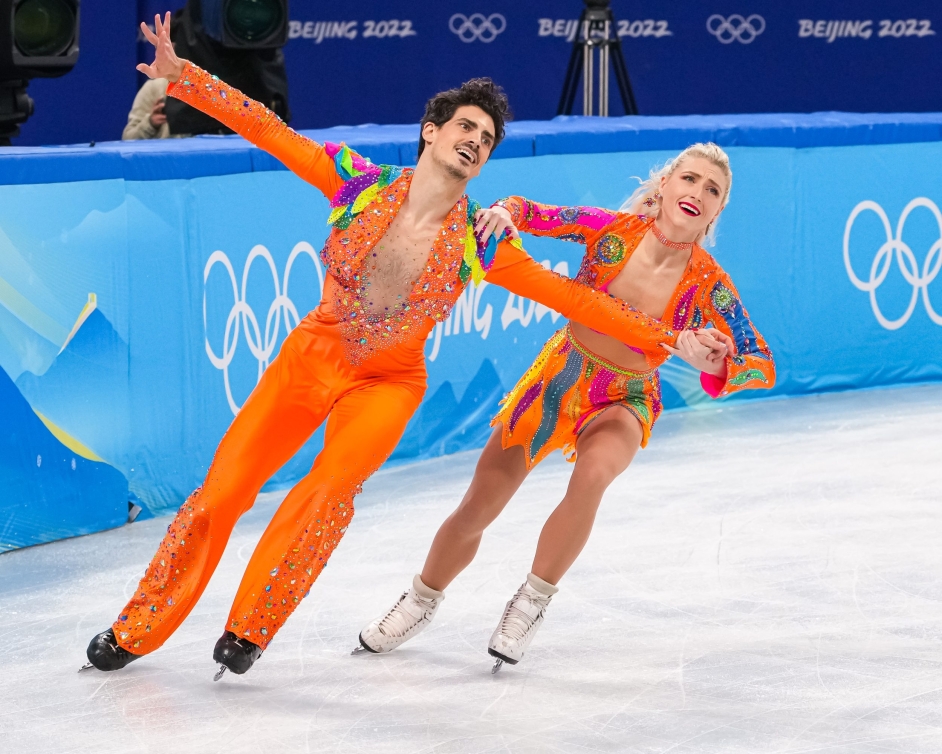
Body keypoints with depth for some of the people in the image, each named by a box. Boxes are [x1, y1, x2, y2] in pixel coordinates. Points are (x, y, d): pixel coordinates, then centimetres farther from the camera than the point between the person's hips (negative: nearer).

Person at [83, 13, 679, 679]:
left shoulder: (483, 245, -13)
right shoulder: (359, 184, -14)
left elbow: (571, 297, -8)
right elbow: (266, 129, -12)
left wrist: (663, 339, -12)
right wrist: (181, 75, -20)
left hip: (389, 383, 0)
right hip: (312, 357, 1)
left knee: (330, 491, -28)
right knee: (220, 494, -4)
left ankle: (250, 630, -7)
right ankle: (135, 632, 16)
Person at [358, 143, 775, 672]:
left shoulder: (708, 284, -22)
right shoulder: (613, 229, -20)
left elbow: (764, 367, -21)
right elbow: (530, 212, -9)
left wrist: (710, 363, -40)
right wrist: (504, 213, -32)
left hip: (624, 403, -2)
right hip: (558, 376, 2)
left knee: (593, 473, -37)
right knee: (475, 511, 8)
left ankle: (533, 602, -16)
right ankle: (422, 602, 39)